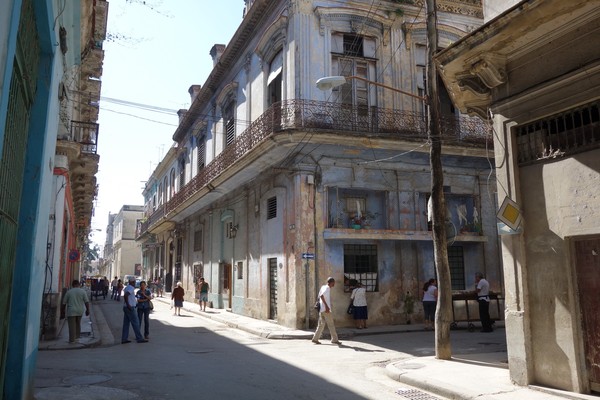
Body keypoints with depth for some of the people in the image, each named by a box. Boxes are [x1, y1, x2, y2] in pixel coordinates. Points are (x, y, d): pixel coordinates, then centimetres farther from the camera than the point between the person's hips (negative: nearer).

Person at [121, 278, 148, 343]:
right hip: (130, 308, -10)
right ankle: (139, 338, 1)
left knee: (126, 323, 10)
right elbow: (125, 296, -29)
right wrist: (128, 305, -24)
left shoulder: (127, 288, 16)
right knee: (135, 323, -3)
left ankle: (124, 339, 11)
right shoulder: (131, 288, -15)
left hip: (126, 308, 10)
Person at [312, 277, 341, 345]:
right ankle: (334, 339, 3)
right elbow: (321, 295, -25)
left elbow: (319, 296, 19)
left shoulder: (323, 287, 15)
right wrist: (326, 306, -25)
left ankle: (315, 339, 10)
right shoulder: (327, 288, -11)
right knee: (331, 325, -2)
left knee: (321, 325, 11)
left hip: (321, 309, 9)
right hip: (326, 309, -9)